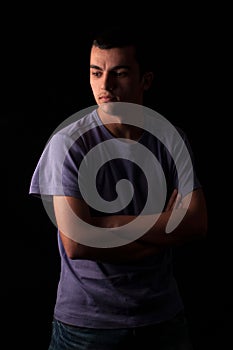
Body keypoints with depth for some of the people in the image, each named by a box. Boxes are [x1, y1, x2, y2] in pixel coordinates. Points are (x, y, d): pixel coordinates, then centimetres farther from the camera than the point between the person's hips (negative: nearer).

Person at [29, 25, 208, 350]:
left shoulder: (171, 139, -3)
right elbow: (75, 244, -20)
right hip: (87, 320, -3)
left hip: (163, 314, 3)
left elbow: (197, 223, -10)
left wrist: (108, 224, -18)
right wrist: (163, 228, -13)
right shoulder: (68, 143, -14)